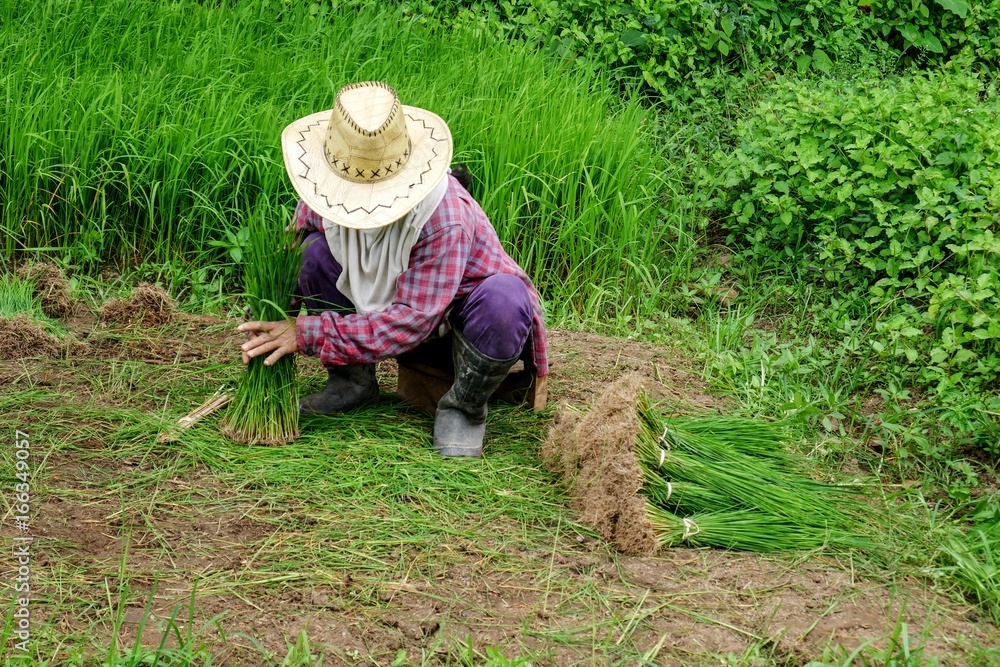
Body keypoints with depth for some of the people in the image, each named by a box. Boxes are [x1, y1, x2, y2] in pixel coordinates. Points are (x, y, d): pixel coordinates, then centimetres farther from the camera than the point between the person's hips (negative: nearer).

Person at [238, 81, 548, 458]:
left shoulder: (445, 217, -36)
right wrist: (266, 325, -24)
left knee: (503, 299, -40)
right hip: (383, 305, 5)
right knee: (316, 251, -19)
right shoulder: (328, 194, -18)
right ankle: (352, 380, 0)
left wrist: (309, 333, -36)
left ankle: (463, 407, -11)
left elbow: (411, 320, -35)